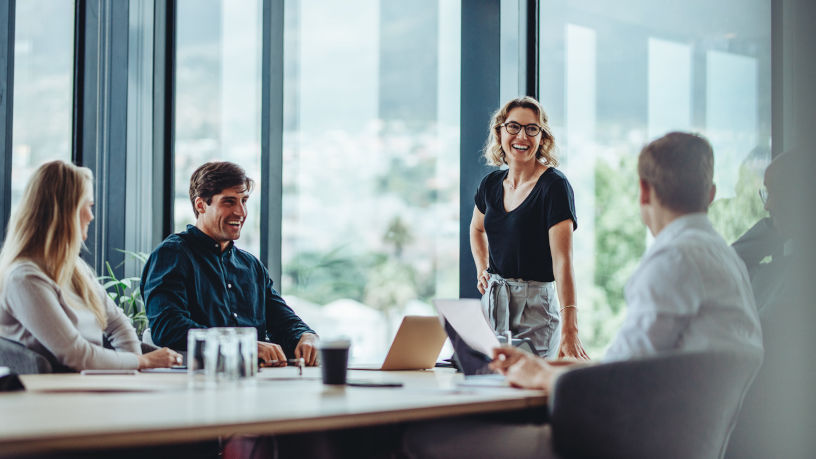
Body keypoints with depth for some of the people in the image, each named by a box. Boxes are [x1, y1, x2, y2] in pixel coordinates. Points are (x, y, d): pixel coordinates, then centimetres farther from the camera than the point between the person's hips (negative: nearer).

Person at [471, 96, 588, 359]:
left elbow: (562, 260, -24)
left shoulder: (554, 186, -14)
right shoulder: (491, 184, 6)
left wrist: (569, 330, -34)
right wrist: (482, 271, 11)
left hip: (536, 305, -5)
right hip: (492, 302, 6)